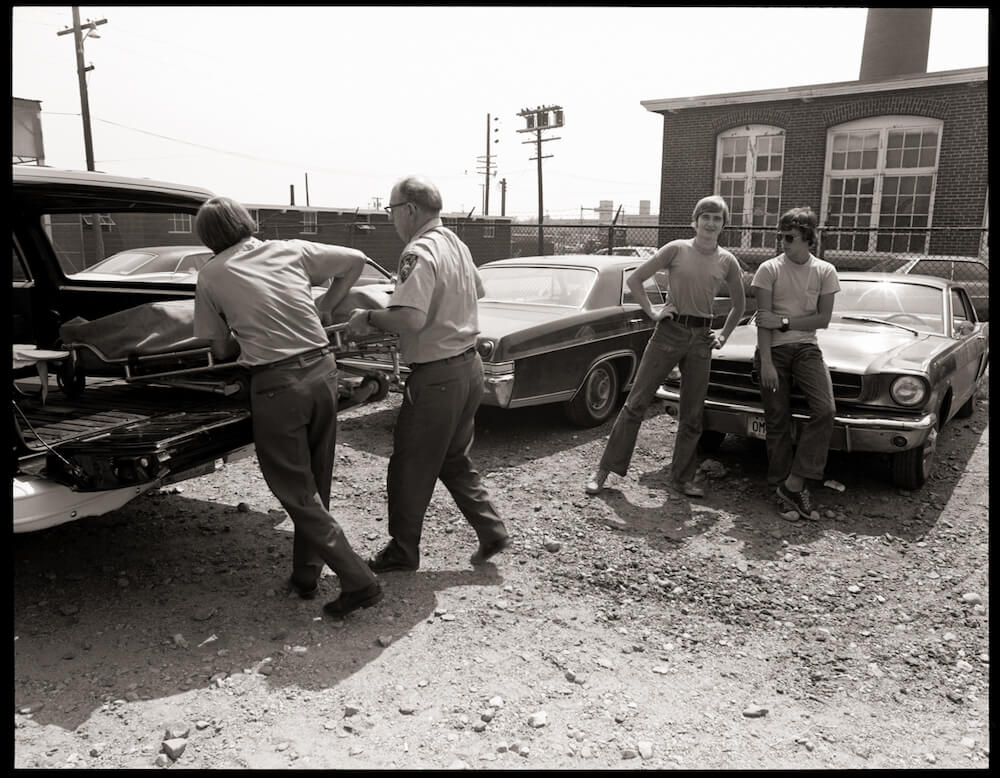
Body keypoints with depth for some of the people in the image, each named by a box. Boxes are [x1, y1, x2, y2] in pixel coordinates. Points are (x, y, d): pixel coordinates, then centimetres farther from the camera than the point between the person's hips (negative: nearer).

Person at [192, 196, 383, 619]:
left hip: (276, 385, -4)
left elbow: (221, 350, 9)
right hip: (322, 368, 4)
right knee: (316, 484, 17)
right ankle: (305, 575, 28)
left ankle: (359, 580, 4)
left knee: (296, 492, 7)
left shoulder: (211, 276, 4)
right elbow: (356, 260, 17)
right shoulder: (292, 250, 10)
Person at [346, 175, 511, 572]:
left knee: (409, 467, 7)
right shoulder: (455, 243, 10)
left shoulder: (419, 252, -19)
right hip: (470, 364, 9)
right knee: (454, 460, 22)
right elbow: (477, 289, 29)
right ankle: (492, 531, 23)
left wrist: (368, 317, -16)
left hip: (437, 376, -9)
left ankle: (402, 551, 21)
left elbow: (411, 318, -31)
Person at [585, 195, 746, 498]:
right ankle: (604, 470, 5)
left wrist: (724, 336, 11)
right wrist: (652, 313, -6)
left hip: (701, 338, 3)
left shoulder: (727, 261, 4)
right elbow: (633, 279, -1)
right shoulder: (676, 249, -4)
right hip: (669, 332, -3)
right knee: (636, 403, -2)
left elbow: (739, 304, 18)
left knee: (692, 415, 8)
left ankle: (683, 478, 22)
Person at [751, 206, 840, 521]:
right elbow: (763, 321, -7)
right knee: (777, 420, -1)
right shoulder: (769, 269, -1)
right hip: (773, 349, -1)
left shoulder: (825, 271, 4)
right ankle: (785, 490, 10)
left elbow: (823, 319, -1)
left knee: (824, 410, -17)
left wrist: (783, 322, -13)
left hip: (806, 346, 2)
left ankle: (793, 484, -10)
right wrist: (765, 362, -15)